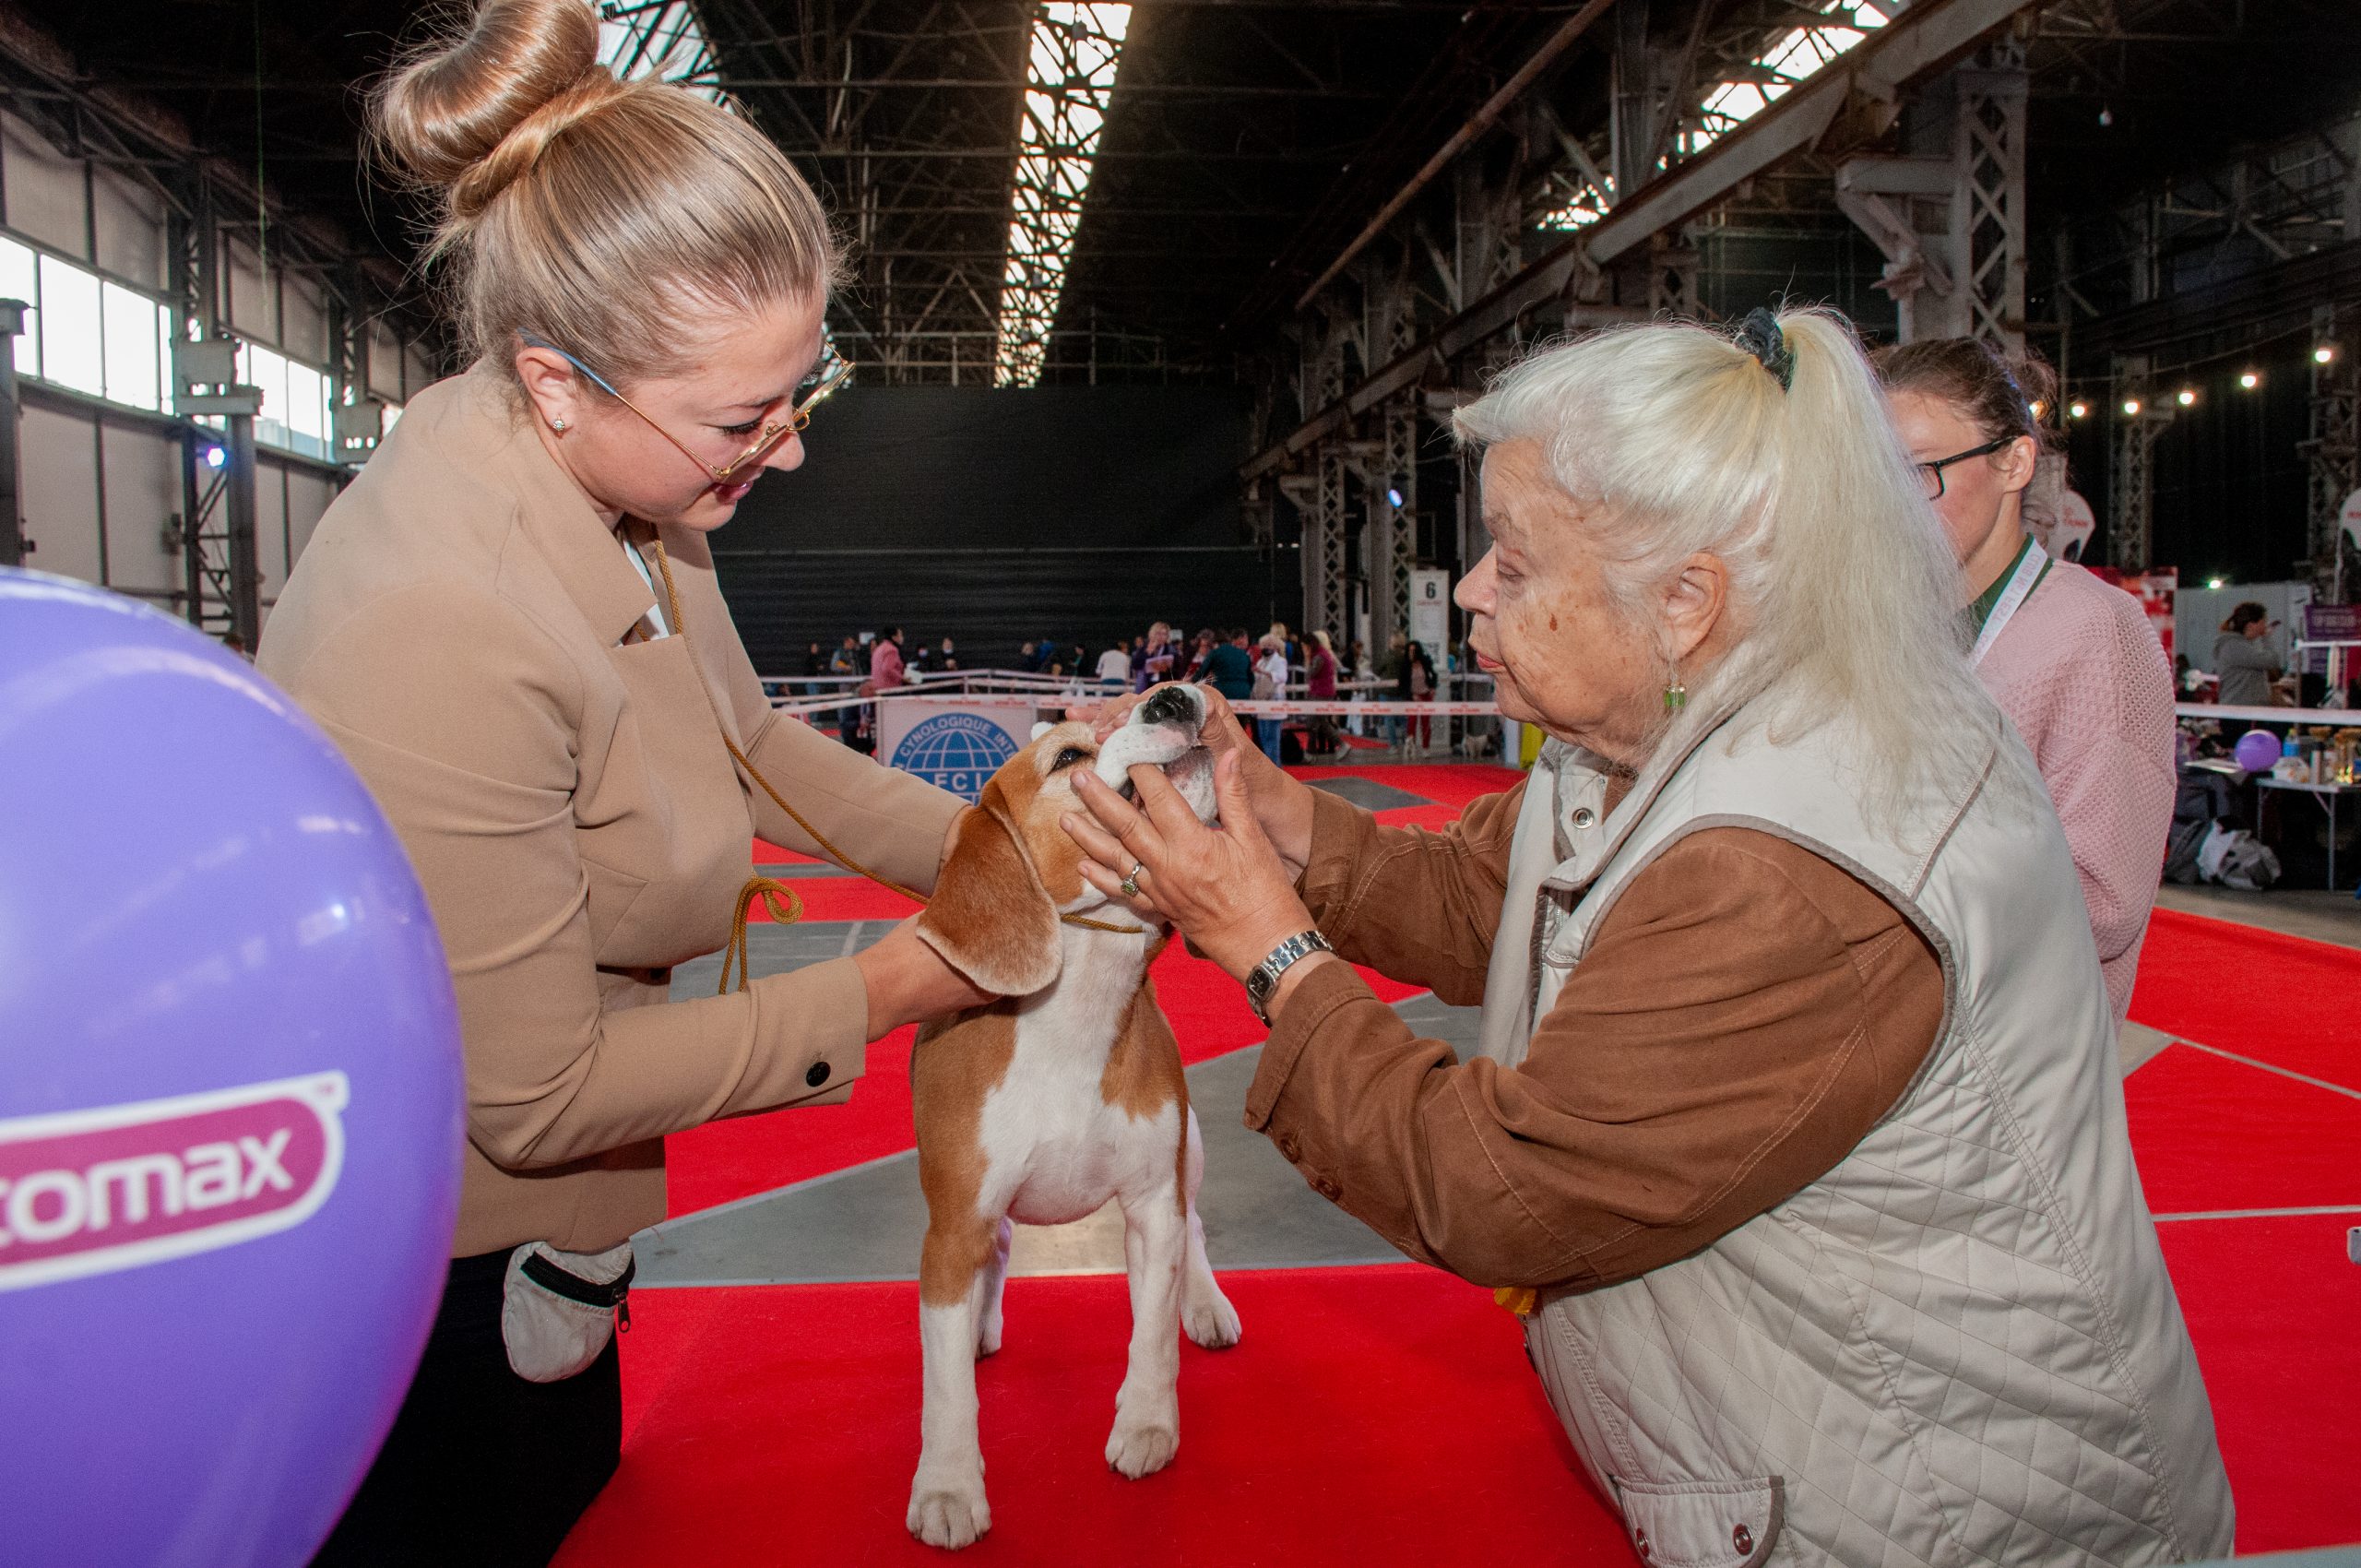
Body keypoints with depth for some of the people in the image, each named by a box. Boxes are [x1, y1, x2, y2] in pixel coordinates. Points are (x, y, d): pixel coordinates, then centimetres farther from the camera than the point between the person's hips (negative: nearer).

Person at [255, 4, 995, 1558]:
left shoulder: (622, 479, -11)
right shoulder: (438, 628, -36)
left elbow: (748, 746, 6)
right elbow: (532, 1094, -28)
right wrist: (871, 996, -20)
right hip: (432, 1289, -8)